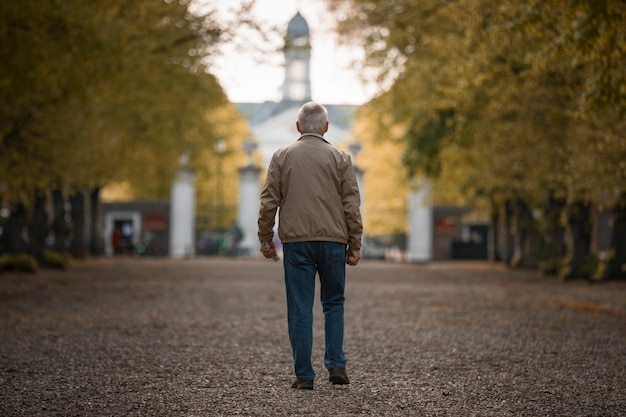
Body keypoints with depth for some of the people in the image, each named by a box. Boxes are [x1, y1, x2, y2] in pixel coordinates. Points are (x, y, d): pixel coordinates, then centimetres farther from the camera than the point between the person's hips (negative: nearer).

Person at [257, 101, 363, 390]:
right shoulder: (340, 158, 4)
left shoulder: (282, 157, 5)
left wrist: (265, 239, 11)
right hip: (333, 240, 0)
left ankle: (304, 375, 2)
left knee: (300, 309, 2)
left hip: (295, 241, 0)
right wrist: (355, 244, 7)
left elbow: (269, 202, 3)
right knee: (333, 304, 15)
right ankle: (336, 365, 7)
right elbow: (352, 206, 1)